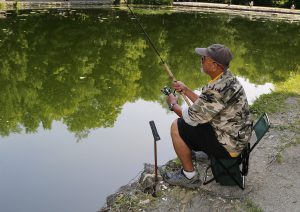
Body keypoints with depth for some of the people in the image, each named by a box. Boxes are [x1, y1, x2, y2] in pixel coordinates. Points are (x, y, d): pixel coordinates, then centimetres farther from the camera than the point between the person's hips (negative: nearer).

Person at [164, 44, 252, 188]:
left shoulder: (217, 89, -31)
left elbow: (191, 117, -19)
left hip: (228, 145, -10)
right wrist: (185, 90, 13)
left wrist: (173, 104, -1)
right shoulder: (227, 78, 0)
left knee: (176, 127, -6)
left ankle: (190, 177, 6)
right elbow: (205, 105, 13)